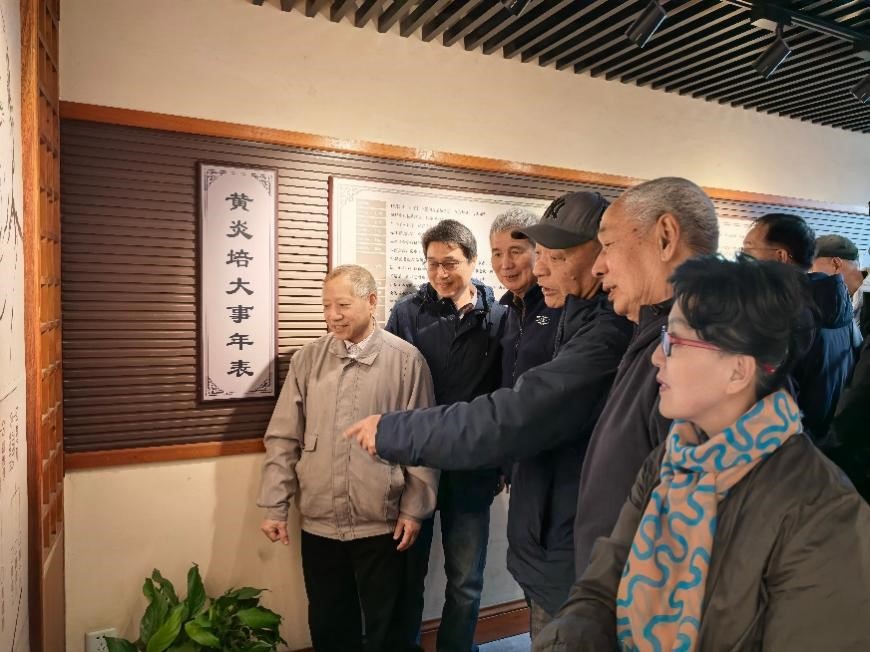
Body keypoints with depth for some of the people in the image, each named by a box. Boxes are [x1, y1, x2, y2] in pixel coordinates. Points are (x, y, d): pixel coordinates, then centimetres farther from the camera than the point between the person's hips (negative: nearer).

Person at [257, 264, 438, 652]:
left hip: (381, 523, -2)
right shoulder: (307, 360, 0)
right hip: (318, 523, 3)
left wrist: (414, 509, -4)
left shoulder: (406, 360, -9)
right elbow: (283, 438, 3)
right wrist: (274, 506, 2)